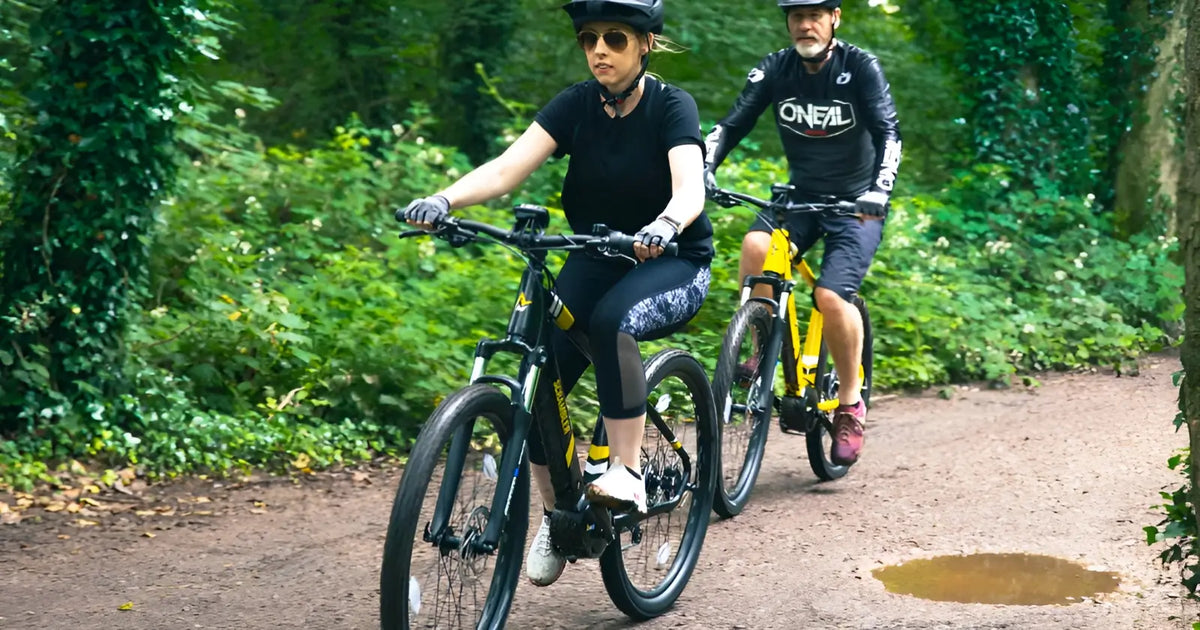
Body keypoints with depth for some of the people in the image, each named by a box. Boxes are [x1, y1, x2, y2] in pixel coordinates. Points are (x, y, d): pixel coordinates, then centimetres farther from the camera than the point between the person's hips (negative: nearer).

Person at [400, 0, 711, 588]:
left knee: (612, 320, -37)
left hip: (673, 261, -4)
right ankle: (556, 515, 6)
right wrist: (443, 199, -37)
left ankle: (628, 473, -24)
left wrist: (664, 226, -54)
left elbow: (690, 189, -31)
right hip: (598, 257, 4)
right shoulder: (577, 104, -5)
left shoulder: (670, 106, -14)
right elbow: (507, 167, -18)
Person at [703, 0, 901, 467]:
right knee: (755, 246, -29)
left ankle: (850, 403, -2)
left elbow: (888, 131, -21)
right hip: (800, 198, 3)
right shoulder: (775, 69, -4)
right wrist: (703, 170, -29)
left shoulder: (860, 67, -13)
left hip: (855, 205, -3)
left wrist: (879, 189, -38)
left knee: (831, 296, -23)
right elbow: (732, 124, -10)